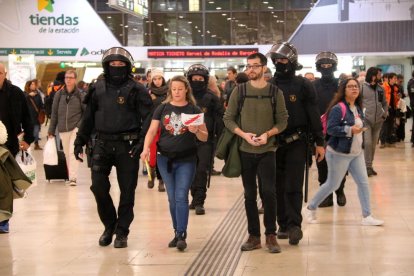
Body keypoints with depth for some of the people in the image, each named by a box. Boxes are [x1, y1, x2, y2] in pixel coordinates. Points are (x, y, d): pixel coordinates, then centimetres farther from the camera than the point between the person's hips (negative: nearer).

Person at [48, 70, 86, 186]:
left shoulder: (80, 94, -1)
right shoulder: (59, 94, 6)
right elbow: (54, 113, 10)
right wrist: (51, 130, 11)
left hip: (76, 128, -4)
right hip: (63, 129, 4)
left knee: (73, 152, -14)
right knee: (67, 154, 9)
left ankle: (73, 177, -17)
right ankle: (70, 176, 17)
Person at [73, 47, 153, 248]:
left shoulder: (136, 90, -2)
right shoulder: (98, 88, 8)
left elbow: (148, 117, -6)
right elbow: (88, 117, 14)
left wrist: (142, 141, -17)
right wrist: (80, 141, 10)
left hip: (127, 145, -2)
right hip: (103, 144, 3)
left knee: (127, 190, 3)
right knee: (98, 186, -2)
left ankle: (122, 232, 16)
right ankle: (109, 225, 19)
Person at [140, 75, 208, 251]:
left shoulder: (194, 110, 0)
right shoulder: (162, 108, 5)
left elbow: (205, 137, 1)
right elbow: (152, 131, 2)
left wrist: (196, 131, -21)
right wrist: (146, 148, -14)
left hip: (186, 160, -2)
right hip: (165, 158, 3)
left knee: (181, 197, -9)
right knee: (172, 198, 9)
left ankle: (181, 236, -7)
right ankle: (177, 232, 21)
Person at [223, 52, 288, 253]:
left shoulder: (275, 92, -1)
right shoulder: (239, 91, 1)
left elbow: (282, 121, 1)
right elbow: (228, 118, 2)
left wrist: (267, 134, -15)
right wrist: (244, 134, -12)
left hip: (267, 150, -2)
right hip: (245, 150, 2)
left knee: (269, 191, -12)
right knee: (249, 195, 8)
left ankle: (271, 235, 1)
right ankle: (254, 236, 17)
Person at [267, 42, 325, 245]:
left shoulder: (303, 85, -2)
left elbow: (314, 115, -2)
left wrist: (319, 142, -4)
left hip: (297, 142, -4)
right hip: (274, 142, 4)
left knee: (293, 186, -8)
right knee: (278, 186, 7)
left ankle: (294, 225, -7)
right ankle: (283, 225, 15)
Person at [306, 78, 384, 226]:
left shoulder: (358, 108, 9)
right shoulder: (338, 108, -17)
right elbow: (331, 129, -23)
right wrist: (350, 130, -28)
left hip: (356, 153, 7)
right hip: (339, 153, -7)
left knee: (363, 183, 1)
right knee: (332, 185, 3)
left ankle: (367, 216, 6)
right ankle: (311, 207, 23)